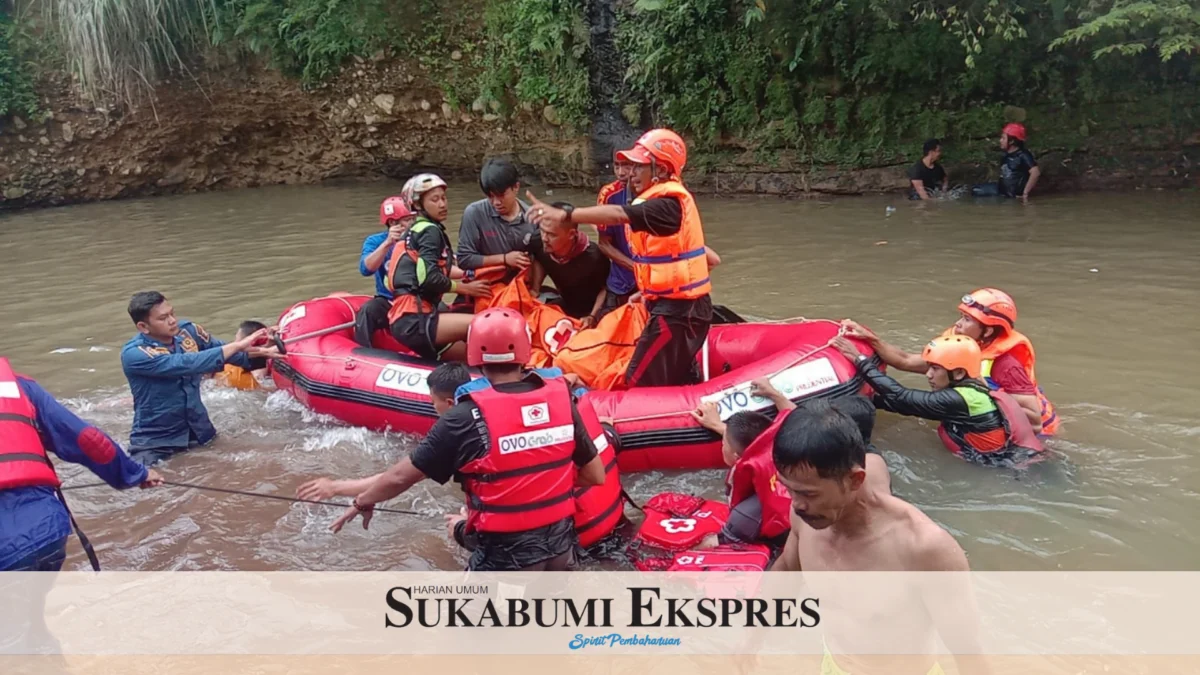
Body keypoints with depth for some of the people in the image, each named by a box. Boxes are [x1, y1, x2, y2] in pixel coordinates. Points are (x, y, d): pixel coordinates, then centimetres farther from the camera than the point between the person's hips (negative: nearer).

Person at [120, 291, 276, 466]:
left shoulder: (188, 331, -2)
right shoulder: (134, 354, -19)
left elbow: (226, 353, 4)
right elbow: (185, 364, -31)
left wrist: (262, 354, -16)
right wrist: (237, 345, -31)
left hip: (200, 432, 6)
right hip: (154, 441, -6)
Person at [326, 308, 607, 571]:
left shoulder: (466, 419, -16)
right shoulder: (560, 400, -5)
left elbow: (401, 477, -6)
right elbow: (596, 476, 4)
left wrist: (362, 502, 12)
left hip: (508, 554, -5)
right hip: (562, 543, 5)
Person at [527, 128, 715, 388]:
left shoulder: (668, 202, -19)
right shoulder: (671, 199, 13)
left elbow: (619, 215, -34)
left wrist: (566, 214, -40)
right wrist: (651, 290, 18)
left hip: (677, 310, -11)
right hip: (686, 306, 11)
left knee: (641, 383, -5)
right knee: (681, 382, 19)